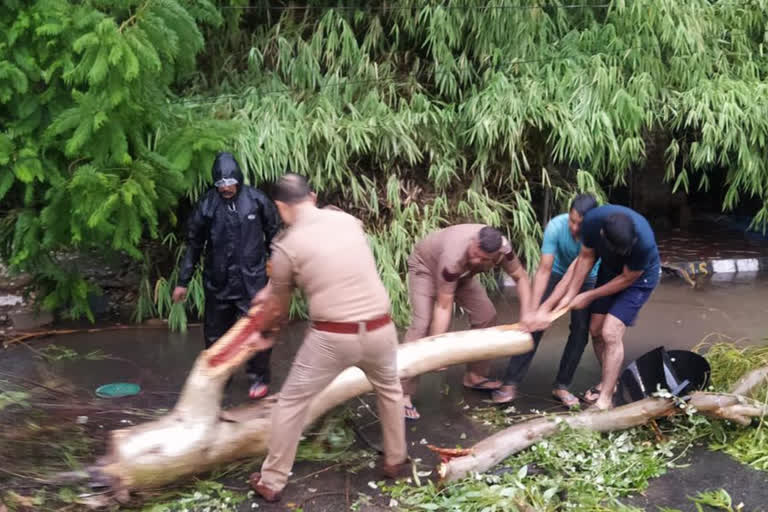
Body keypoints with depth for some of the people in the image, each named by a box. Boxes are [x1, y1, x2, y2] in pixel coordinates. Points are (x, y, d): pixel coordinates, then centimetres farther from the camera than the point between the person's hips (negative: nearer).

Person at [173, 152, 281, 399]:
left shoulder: (256, 200, -7)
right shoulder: (207, 204, -5)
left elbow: (274, 235, 5)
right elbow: (194, 244, 3)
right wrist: (183, 282, 5)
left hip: (252, 279, -2)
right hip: (218, 281, 2)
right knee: (215, 331, 12)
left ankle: (259, 378, 17)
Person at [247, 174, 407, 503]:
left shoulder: (287, 245, -5)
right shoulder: (347, 221, 8)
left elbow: (279, 307, 8)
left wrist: (263, 329, 32)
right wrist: (271, 291, 34)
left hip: (332, 337, -4)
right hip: (379, 330, 4)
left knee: (291, 402, 15)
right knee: (389, 389, 32)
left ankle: (271, 482, 23)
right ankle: (394, 460, 44)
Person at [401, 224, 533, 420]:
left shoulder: (502, 248, -30)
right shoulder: (454, 258, -44)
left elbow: (521, 277, -13)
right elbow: (444, 307, -39)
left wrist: (526, 316, -24)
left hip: (461, 272, 6)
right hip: (426, 266, -6)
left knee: (486, 315, 2)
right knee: (423, 324, -20)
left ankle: (475, 375, 21)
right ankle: (403, 394, -18)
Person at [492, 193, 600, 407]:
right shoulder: (556, 226, -33)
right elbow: (544, 270, -31)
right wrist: (533, 309, -37)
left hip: (587, 279, 0)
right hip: (558, 272, 0)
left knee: (581, 329, -8)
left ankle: (562, 385, 6)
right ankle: (511, 383, -11)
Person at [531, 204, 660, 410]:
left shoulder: (643, 241, -41)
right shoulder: (593, 220, -30)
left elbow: (628, 278, -22)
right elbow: (586, 257, -11)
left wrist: (589, 296, -13)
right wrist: (571, 294, -11)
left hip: (638, 277, -5)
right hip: (610, 270, 5)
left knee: (611, 333, -15)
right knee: (596, 330, 7)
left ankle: (605, 401, -7)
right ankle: (608, 382, 30)